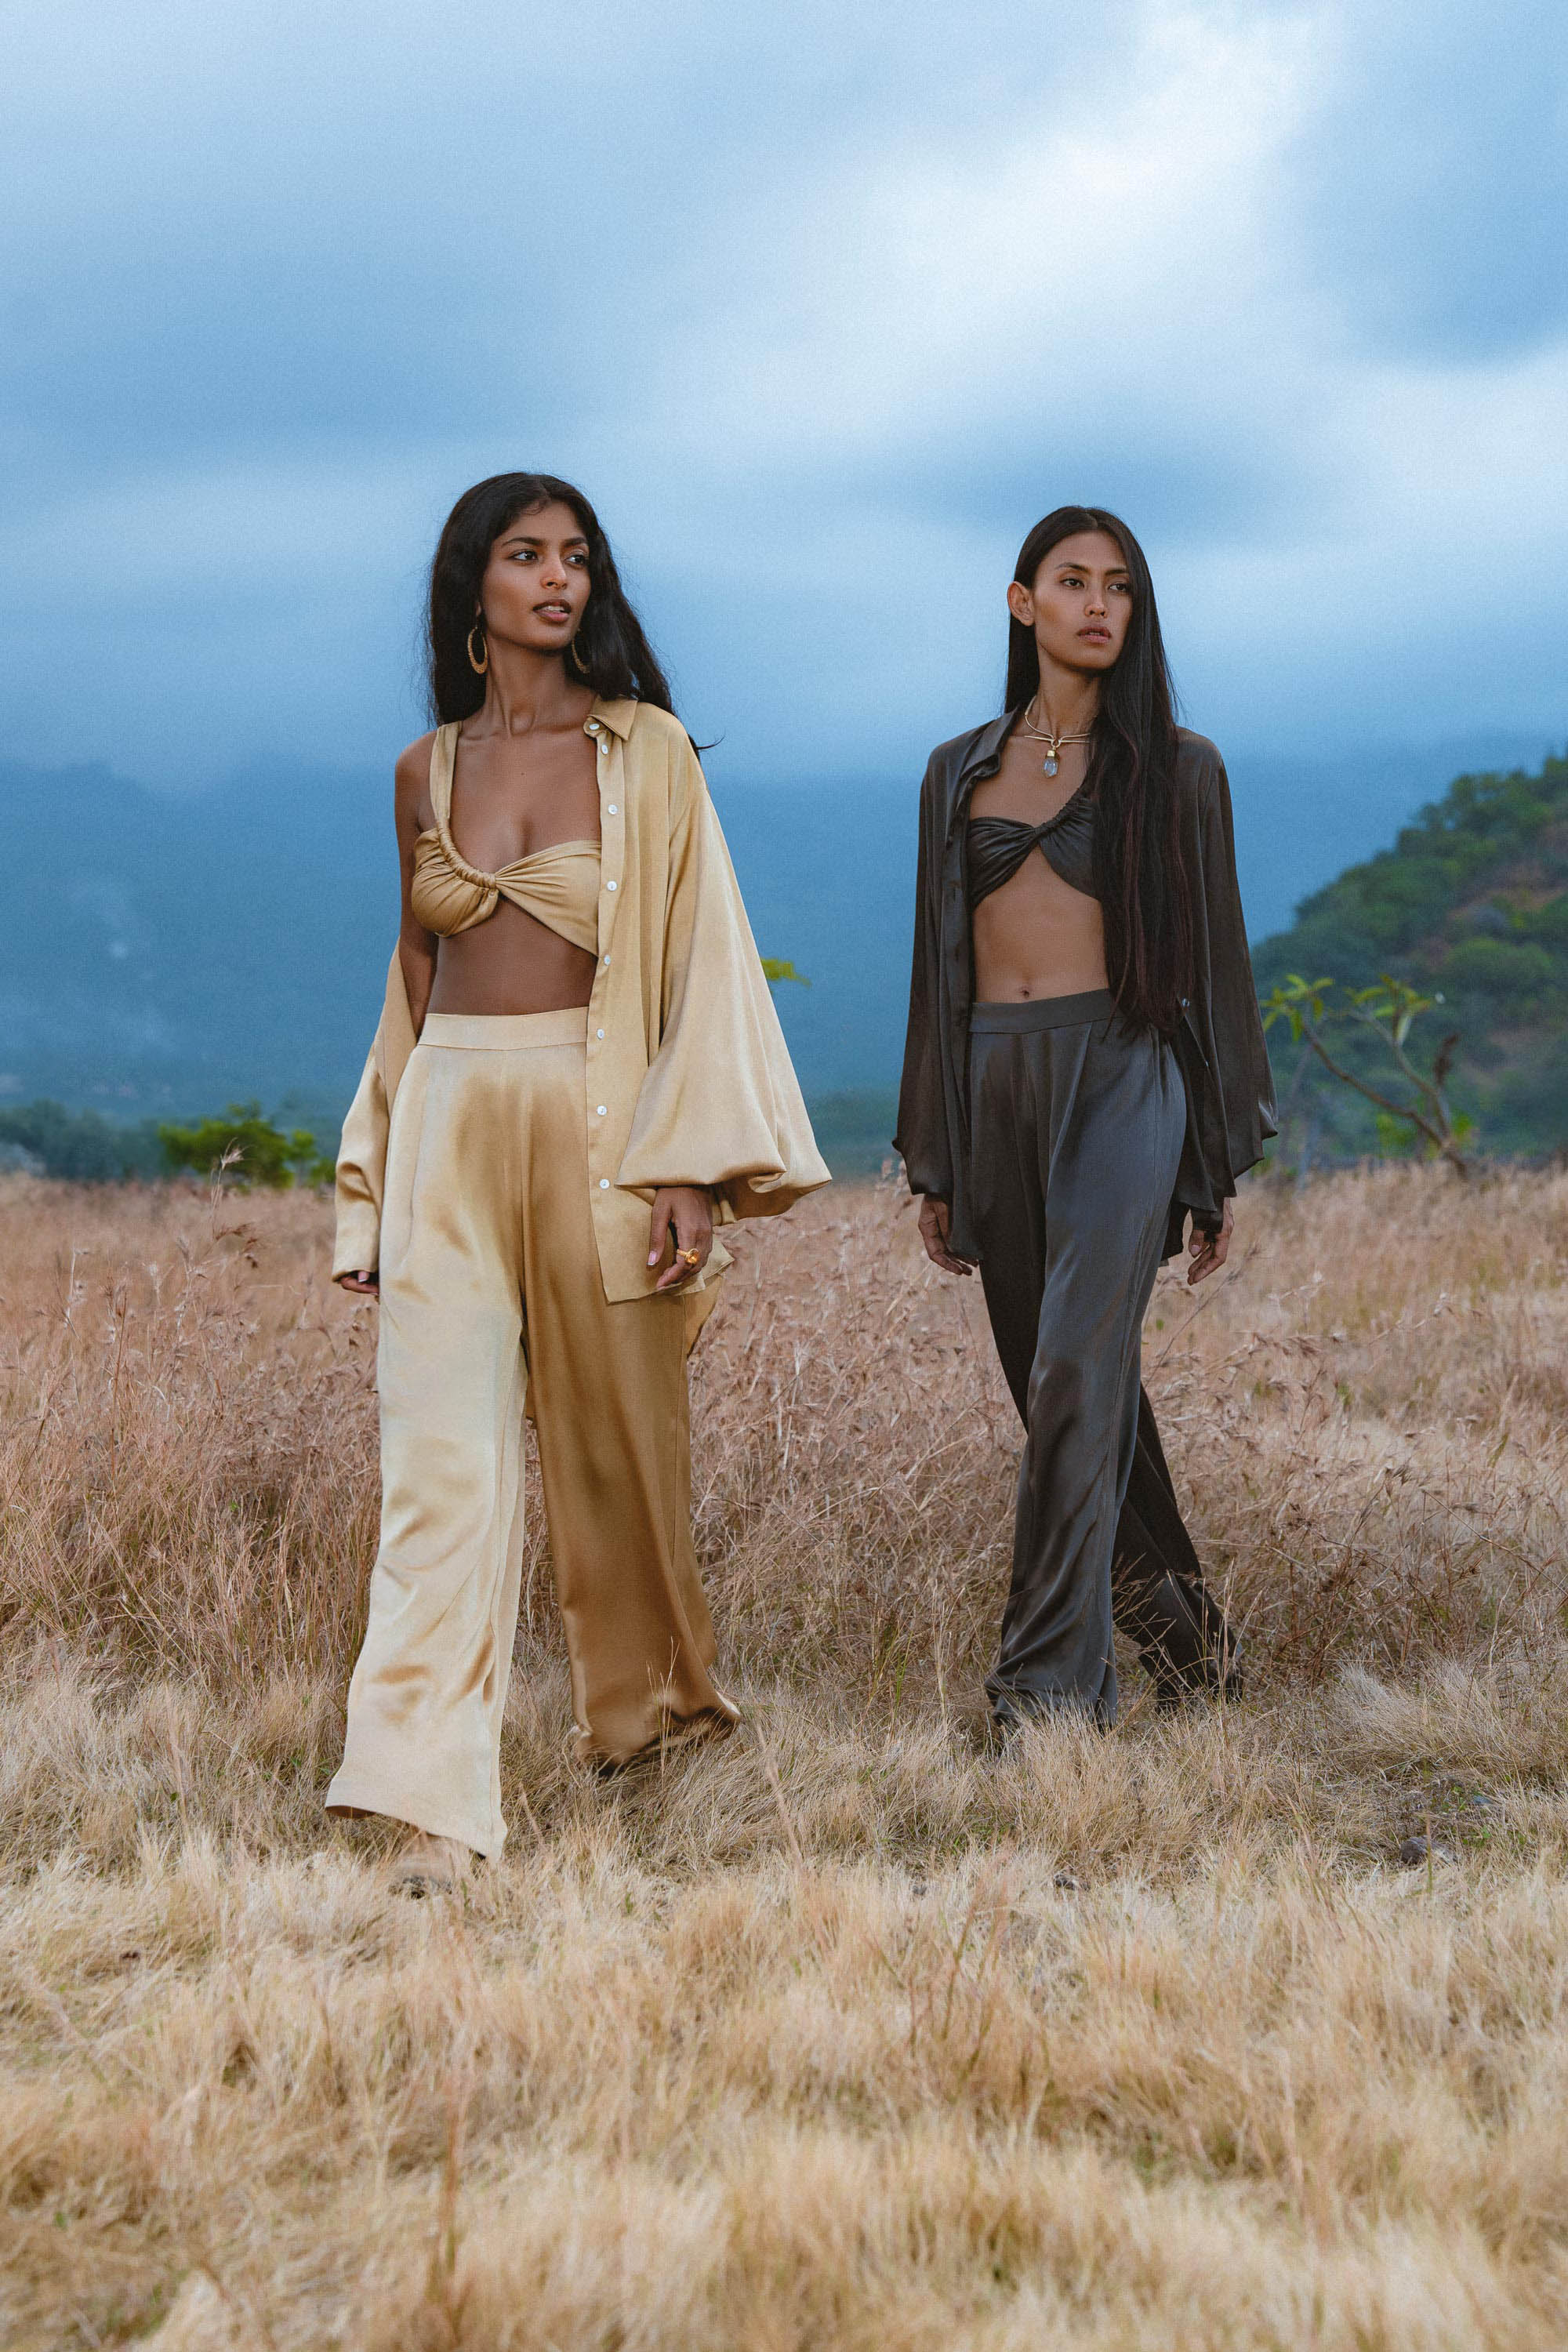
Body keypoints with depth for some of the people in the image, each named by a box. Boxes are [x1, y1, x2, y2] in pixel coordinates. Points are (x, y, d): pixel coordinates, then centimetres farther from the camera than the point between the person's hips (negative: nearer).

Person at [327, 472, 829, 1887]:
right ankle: (432, 1794, -10)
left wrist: (693, 1165, -11)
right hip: (451, 1123, 2)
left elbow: (704, 960, -2)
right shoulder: (427, 771, 12)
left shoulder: (646, 751, 2)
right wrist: (375, 1188, 15)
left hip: (597, 1118, -2)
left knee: (614, 1431, 9)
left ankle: (644, 1698, 34)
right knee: (442, 1448, -8)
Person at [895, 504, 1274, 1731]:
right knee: (1066, 1380, 10)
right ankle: (1177, 1615, 29)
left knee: (1077, 1369, -16)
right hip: (994, 1079, 4)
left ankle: (1054, 1682, -15)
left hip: (1120, 1072, -4)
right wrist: (935, 1166, 12)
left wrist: (1219, 1168, 3)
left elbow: (1216, 961, 6)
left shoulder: (1174, 767, 5)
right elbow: (940, 964, 16)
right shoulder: (961, 770, 13)